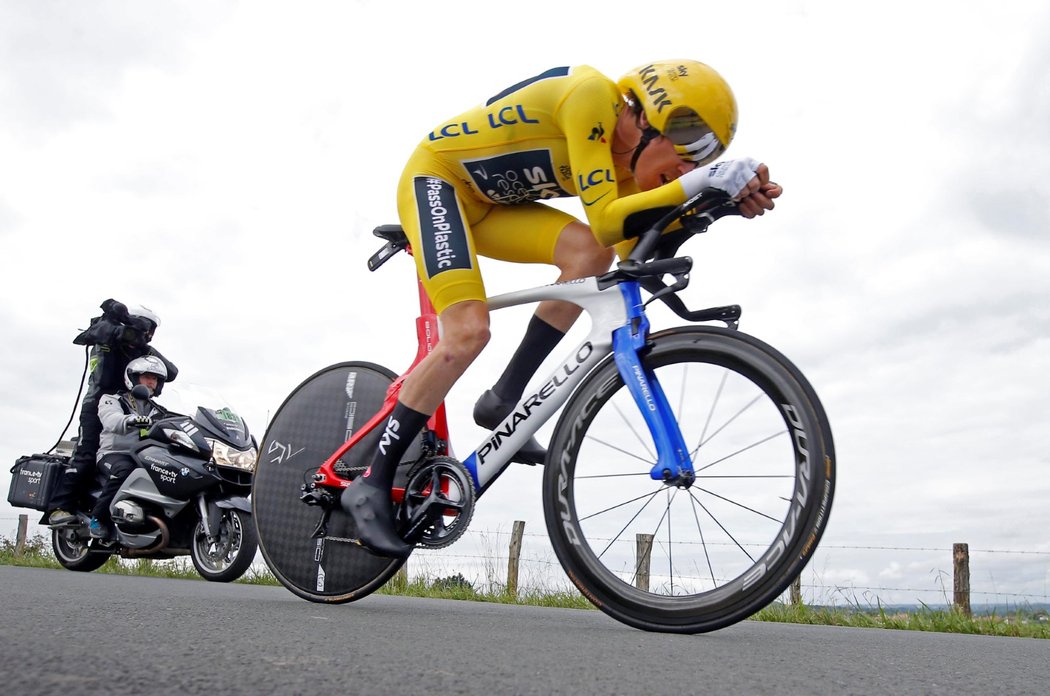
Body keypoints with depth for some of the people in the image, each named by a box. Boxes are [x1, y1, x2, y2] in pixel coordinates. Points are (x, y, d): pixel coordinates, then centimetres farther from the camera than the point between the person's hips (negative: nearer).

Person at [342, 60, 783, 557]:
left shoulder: (628, 165, -1)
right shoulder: (592, 97, -25)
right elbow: (604, 222, -33)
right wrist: (701, 181, -36)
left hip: (488, 204, 8)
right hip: (436, 178, -8)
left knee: (589, 255, -17)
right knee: (468, 333, -24)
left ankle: (502, 400, -8)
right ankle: (372, 484, -12)